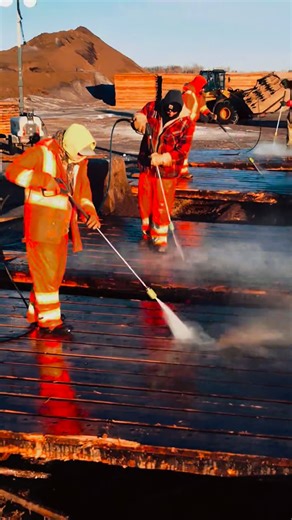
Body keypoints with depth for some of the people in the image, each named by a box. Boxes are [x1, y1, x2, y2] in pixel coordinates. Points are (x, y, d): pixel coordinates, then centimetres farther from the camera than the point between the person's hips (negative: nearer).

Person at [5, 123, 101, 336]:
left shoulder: (79, 160, 6)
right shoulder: (43, 152, -16)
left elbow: (83, 186, 15)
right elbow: (13, 171, -18)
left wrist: (90, 210, -2)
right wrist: (44, 180, -28)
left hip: (61, 224, 8)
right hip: (41, 224, -8)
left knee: (57, 271, 16)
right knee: (45, 272, -3)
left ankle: (37, 312, 31)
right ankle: (49, 321, 6)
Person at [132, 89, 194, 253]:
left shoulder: (186, 123, -16)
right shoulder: (152, 108, -7)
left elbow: (182, 150, -17)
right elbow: (139, 117, 6)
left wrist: (163, 158, -29)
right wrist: (140, 120, -20)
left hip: (167, 171, -4)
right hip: (146, 165, 4)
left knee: (162, 206, 2)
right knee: (145, 202, 15)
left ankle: (160, 238, 18)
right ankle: (147, 233, 34)